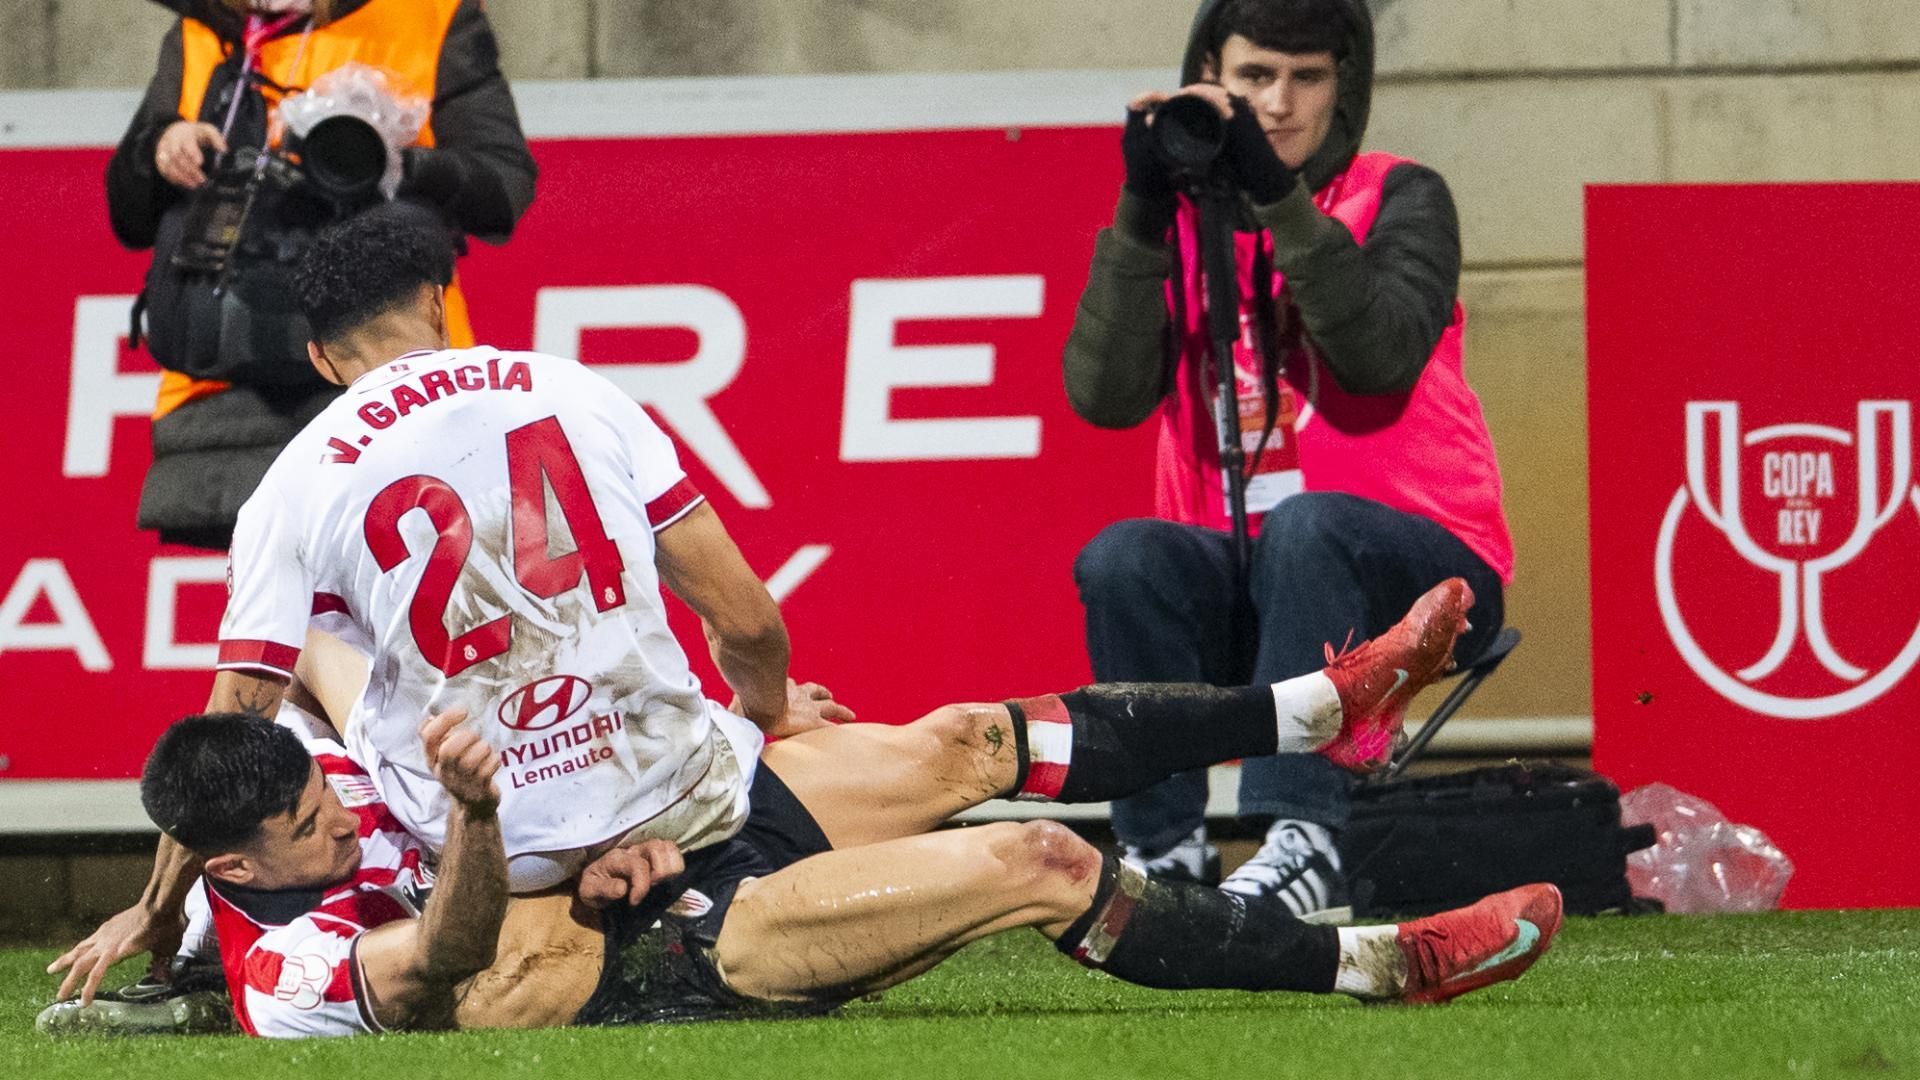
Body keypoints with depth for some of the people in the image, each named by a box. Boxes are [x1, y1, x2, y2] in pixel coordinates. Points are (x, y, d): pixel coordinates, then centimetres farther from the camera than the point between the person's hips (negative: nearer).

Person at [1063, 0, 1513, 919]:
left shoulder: (1397, 199, 2)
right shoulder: (1179, 222, 8)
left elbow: (1382, 355, -19)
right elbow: (1106, 395, -8)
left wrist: (1279, 197, -24)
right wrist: (1143, 215, -17)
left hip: (1414, 574, -3)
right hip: (1245, 584, 3)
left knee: (1304, 523, -35)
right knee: (1121, 559, -27)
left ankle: (1306, 843, -42)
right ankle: (1168, 855, -27)